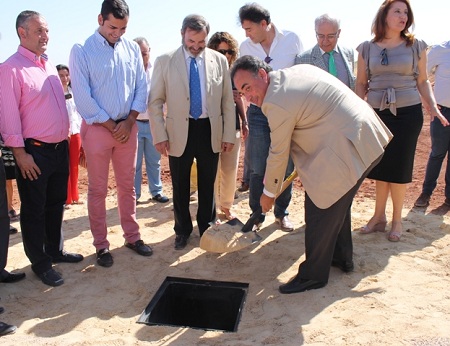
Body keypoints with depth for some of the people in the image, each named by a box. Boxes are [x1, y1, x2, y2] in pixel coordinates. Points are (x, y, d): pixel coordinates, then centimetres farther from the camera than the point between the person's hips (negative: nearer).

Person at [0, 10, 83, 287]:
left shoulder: (49, 65, 12)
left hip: (60, 148, 7)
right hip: (34, 152, -7)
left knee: (56, 204, 18)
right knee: (34, 210, 6)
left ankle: (55, 250, 34)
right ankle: (40, 263, 20)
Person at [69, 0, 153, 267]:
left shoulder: (132, 48, 4)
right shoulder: (82, 51, -6)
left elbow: (142, 87, 5)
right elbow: (83, 97, -10)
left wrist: (129, 121, -6)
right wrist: (111, 126, -9)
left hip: (128, 126, 3)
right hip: (97, 128, -3)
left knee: (128, 186, 12)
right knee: (98, 190, 5)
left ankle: (132, 236, 24)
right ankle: (101, 245, 17)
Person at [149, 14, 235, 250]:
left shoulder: (219, 60, 1)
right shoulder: (165, 61, -3)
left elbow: (228, 101, 4)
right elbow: (155, 102, -2)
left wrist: (229, 134, 1)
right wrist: (159, 135, -8)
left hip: (210, 130, 1)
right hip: (179, 132, -1)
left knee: (208, 184, 14)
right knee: (180, 187, 11)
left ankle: (207, 228, 32)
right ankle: (182, 231, 30)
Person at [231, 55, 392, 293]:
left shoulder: (277, 103, -18)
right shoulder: (299, 69, 10)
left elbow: (278, 154, -9)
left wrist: (269, 192, 6)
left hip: (348, 148, -11)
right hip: (366, 138, 11)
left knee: (320, 210, 0)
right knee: (337, 203, 24)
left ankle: (313, 275, 16)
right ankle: (341, 258, 41)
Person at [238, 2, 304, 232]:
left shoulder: (292, 40, -2)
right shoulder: (246, 47, 2)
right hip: (258, 113, 1)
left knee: (286, 168, 6)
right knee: (258, 170, 2)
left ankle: (281, 213, 23)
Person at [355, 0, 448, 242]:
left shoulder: (416, 46, 5)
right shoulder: (367, 48, 5)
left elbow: (423, 81, 8)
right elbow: (361, 84, 7)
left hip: (408, 113, -1)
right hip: (377, 114, 1)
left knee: (399, 168, 3)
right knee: (380, 167, 6)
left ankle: (397, 220, 18)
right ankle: (379, 217, 21)